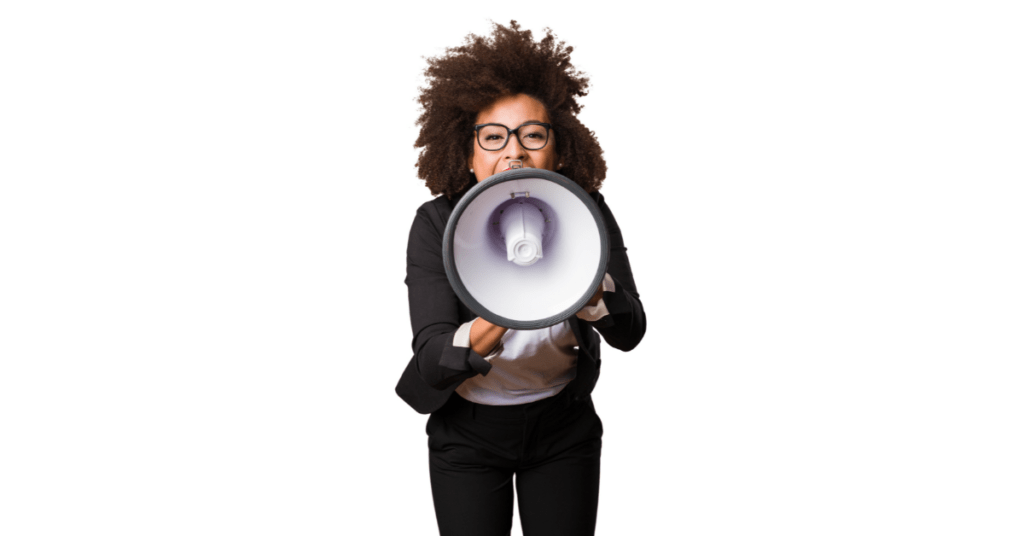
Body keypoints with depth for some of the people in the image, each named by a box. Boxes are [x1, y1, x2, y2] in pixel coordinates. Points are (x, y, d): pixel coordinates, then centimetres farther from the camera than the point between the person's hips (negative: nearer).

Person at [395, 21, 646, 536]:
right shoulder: (437, 223, -20)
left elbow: (630, 331, -19)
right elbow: (430, 358, -28)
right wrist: (479, 337, -51)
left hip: (564, 426, 2)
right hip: (467, 432, -1)